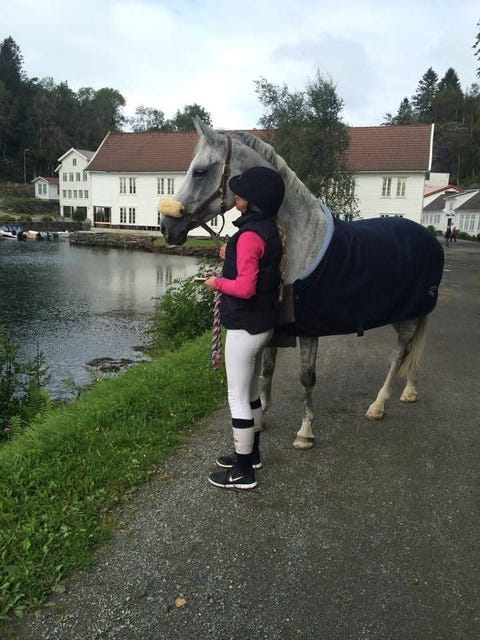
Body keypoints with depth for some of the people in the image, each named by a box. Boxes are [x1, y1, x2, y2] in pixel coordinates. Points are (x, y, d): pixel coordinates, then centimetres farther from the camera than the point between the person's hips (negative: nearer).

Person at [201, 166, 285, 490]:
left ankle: (243, 472, 15)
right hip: (262, 324, 10)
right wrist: (232, 258, 9)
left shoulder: (250, 235, -21)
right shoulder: (269, 230, 8)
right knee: (251, 392, 21)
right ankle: (251, 454, 37)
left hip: (245, 327, -10)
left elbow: (245, 288, -28)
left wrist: (217, 282, -11)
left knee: (238, 397, 2)